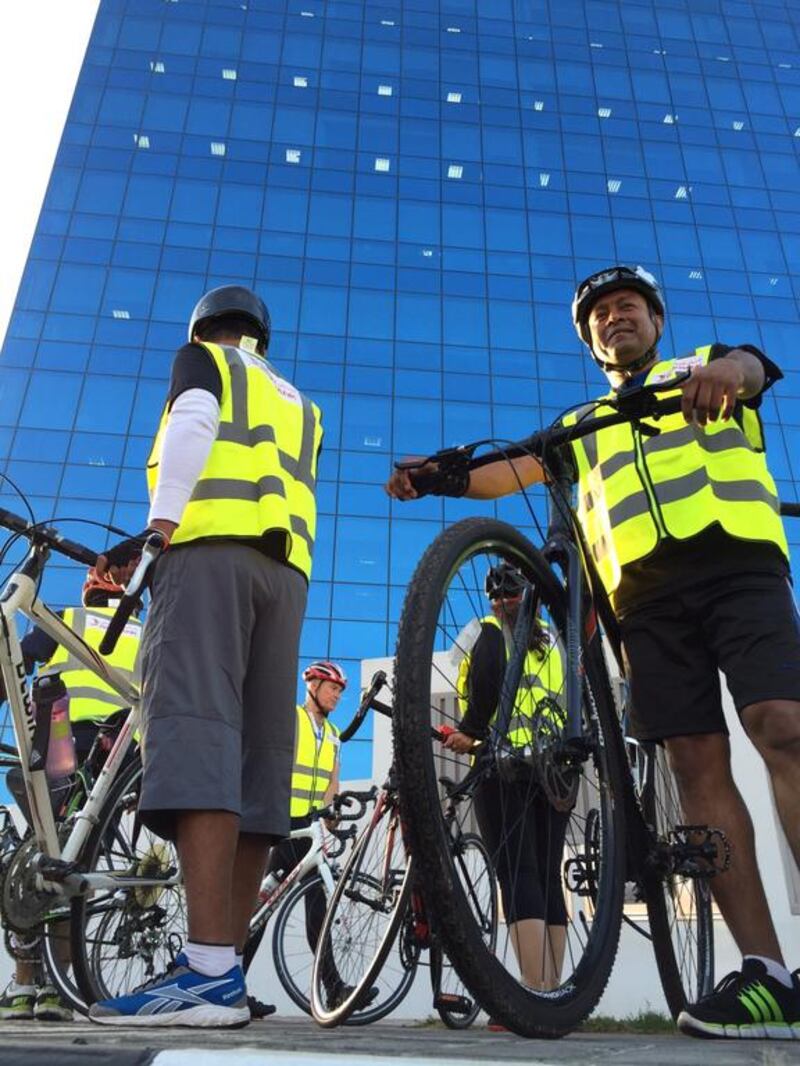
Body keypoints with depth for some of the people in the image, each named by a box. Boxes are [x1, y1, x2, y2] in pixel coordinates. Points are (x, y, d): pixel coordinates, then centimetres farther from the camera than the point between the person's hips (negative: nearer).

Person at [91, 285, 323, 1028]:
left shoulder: (199, 357, 19)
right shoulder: (299, 404, 34)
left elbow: (193, 425, -3)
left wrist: (158, 525, -10)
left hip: (211, 546, -6)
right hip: (286, 564, 6)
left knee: (196, 733, -17)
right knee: (258, 754, -1)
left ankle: (209, 972, -26)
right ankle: (222, 967, 1)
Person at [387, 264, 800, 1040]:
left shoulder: (705, 365, 22)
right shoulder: (581, 427, 28)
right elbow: (515, 469, 14)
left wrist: (719, 368, -29)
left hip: (736, 562, -2)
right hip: (646, 595, 3)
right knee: (697, 764, -8)